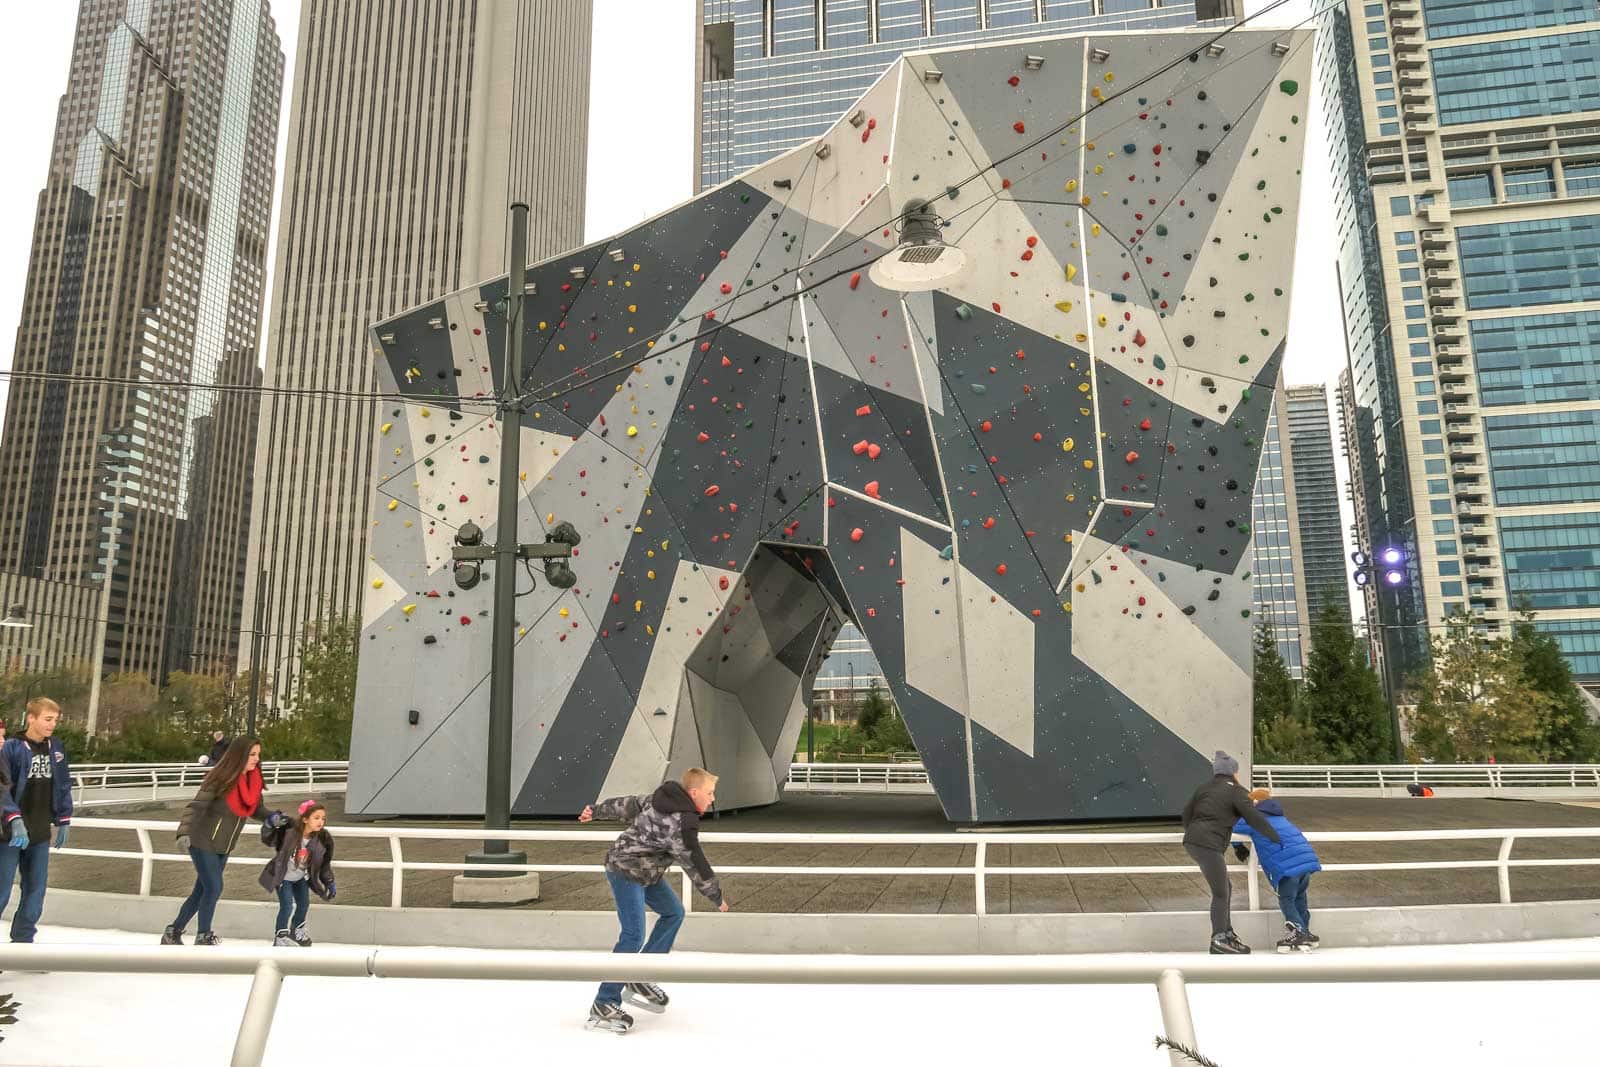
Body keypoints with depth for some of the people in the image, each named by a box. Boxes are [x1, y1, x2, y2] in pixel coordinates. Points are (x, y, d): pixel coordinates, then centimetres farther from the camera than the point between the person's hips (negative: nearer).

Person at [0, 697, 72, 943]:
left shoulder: (56, 748, 5)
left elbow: (63, 786, 12)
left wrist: (63, 821, 11)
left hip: (40, 833, 5)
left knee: (36, 889, 9)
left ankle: (22, 939, 20)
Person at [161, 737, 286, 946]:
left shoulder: (253, 781, -5)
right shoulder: (220, 779, -24)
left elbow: (256, 808, 4)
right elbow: (195, 807, -25)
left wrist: (271, 817, -16)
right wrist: (184, 833, -38)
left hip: (223, 847, 7)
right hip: (203, 842, -7)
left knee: (202, 891, 14)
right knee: (214, 888, -5)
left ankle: (173, 932, 30)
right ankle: (204, 937, 13)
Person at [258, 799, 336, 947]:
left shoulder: (323, 839, -19)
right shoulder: (289, 832, -31)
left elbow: (324, 863, -5)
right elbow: (268, 840, -24)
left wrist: (329, 882, -6)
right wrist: (269, 825, -43)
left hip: (302, 878, 5)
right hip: (283, 877, -5)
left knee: (304, 904, 14)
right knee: (287, 906, -12)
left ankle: (297, 930, 43)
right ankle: (280, 937, 11)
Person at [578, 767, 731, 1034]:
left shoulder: (662, 798, 0)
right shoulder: (681, 824, -27)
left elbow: (629, 805, 11)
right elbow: (695, 865, -19)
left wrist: (597, 810, 25)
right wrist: (717, 898, -5)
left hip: (644, 871, 11)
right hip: (626, 872, -11)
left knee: (673, 913, 14)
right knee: (634, 935, -16)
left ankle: (639, 981, 19)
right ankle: (603, 1006, -8)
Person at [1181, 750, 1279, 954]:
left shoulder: (1205, 788, 20)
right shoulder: (1235, 790, 0)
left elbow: (1187, 813, 22)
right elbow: (1254, 818, -6)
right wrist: (1276, 838, 4)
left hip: (1191, 841, 8)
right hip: (1209, 845, -8)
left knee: (1225, 889, 18)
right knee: (1221, 894, 1)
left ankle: (1227, 935, 22)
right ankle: (1218, 942, 3)